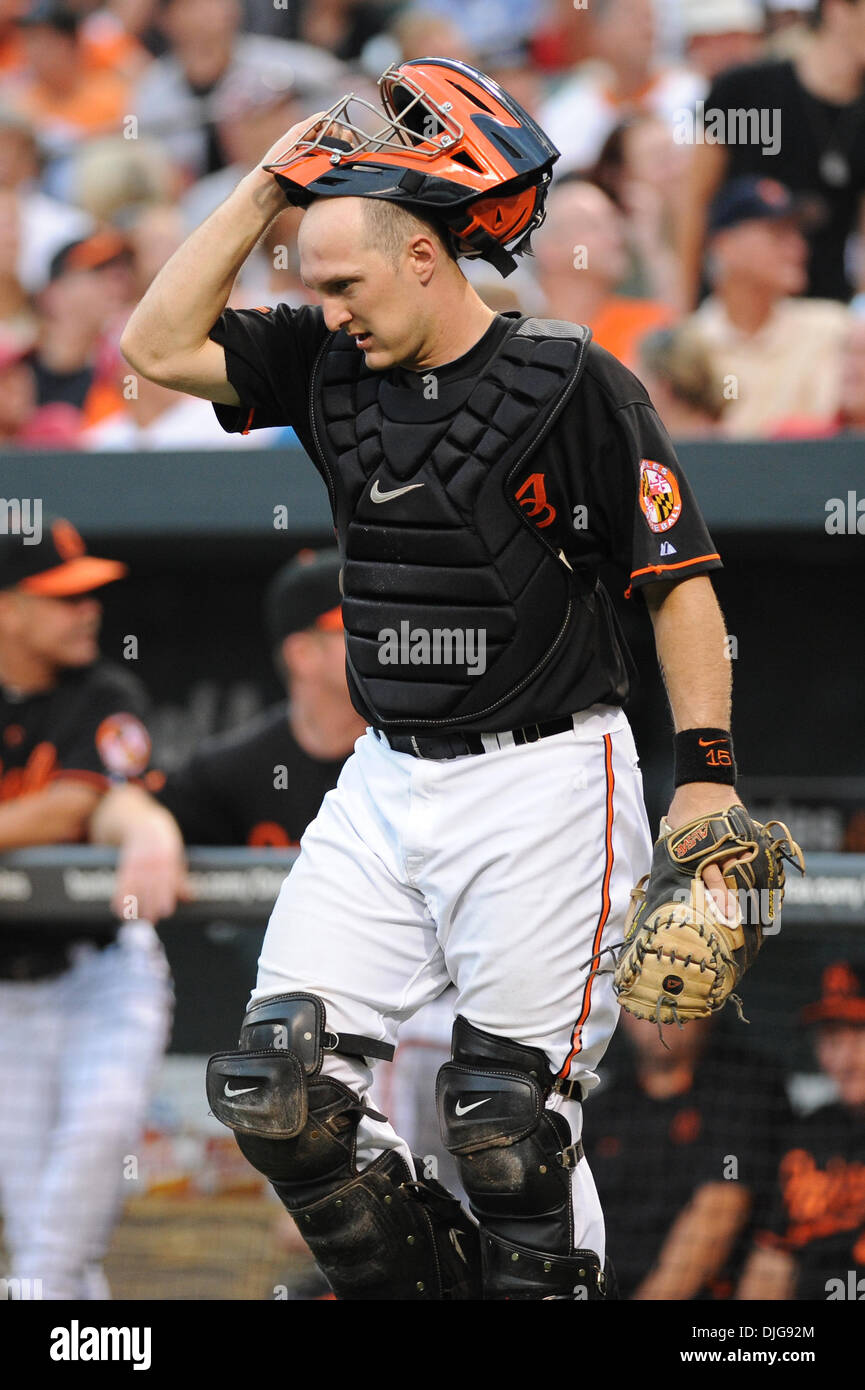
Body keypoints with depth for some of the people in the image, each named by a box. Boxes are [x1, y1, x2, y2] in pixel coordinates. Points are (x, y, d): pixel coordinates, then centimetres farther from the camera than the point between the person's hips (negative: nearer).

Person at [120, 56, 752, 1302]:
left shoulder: (572, 383, -11)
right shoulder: (333, 367, 6)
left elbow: (679, 580, -9)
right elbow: (161, 345, 6)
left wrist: (706, 774, -15)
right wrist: (269, 186, 0)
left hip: (543, 784, -6)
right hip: (386, 781, 6)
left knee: (513, 1135, -6)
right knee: (279, 1093, -1)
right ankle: (431, 1289, 15)